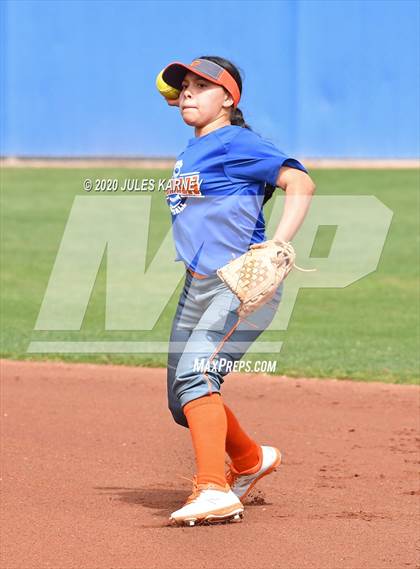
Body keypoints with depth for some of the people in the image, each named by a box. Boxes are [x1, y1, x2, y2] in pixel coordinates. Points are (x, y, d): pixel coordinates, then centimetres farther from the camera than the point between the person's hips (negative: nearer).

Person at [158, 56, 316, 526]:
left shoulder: (235, 142, -10)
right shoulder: (192, 150, 16)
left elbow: (300, 183, -18)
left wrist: (279, 244, -28)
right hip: (196, 287, 10)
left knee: (195, 375, -28)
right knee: (182, 401, 15)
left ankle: (215, 491, -33)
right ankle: (250, 459, 39)